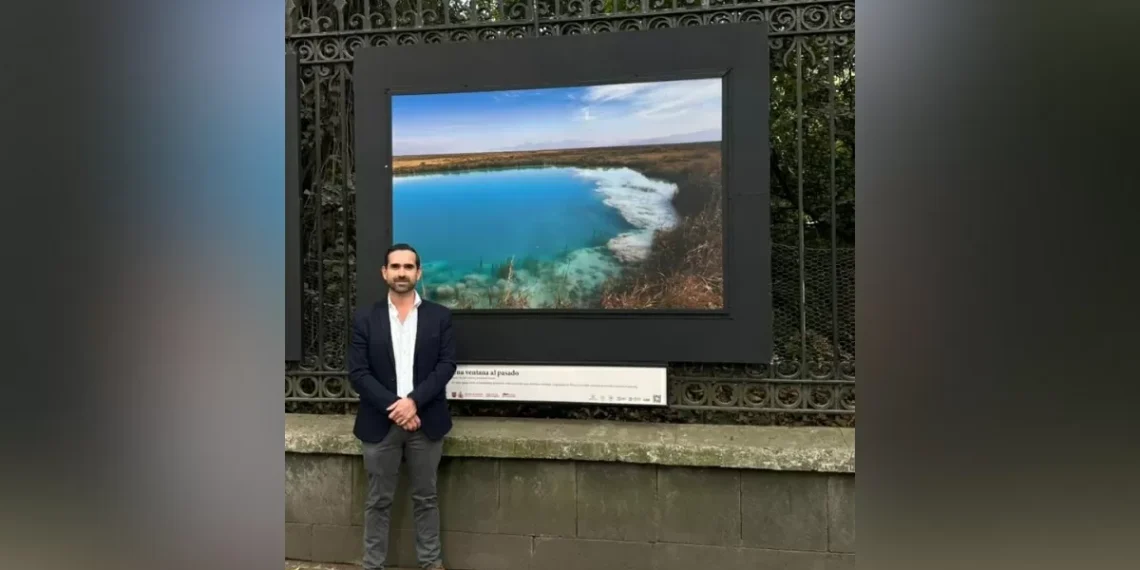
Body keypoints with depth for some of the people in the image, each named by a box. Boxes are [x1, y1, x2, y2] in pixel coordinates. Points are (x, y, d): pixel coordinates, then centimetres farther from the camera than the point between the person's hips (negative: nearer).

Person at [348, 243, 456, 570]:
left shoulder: (440, 316, 3)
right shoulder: (365, 318, 3)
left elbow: (446, 365, -4)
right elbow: (357, 373, -4)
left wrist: (413, 401, -17)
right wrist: (392, 407, -15)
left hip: (426, 422, 0)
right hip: (380, 424, 0)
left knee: (425, 498, 11)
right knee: (378, 501, 9)